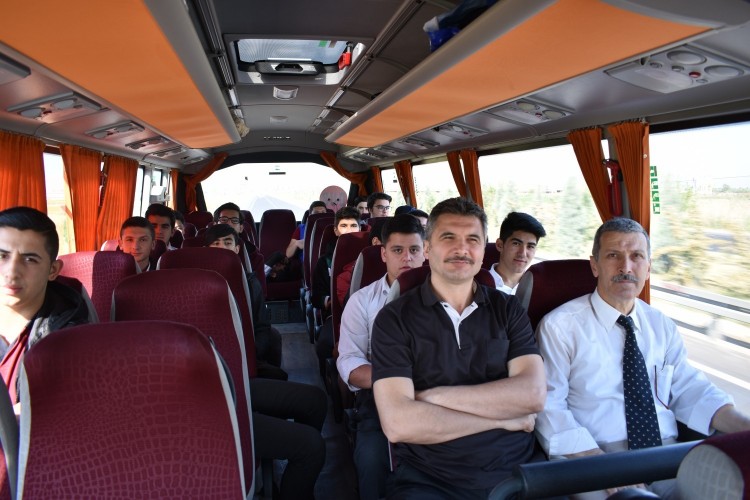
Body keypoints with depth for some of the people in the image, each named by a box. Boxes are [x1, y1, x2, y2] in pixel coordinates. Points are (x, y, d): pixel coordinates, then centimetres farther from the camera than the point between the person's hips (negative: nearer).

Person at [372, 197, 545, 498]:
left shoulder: (508, 310, 6)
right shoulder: (394, 319, -3)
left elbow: (532, 395, -8)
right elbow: (397, 423, -14)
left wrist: (433, 396, -11)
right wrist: (502, 417, -9)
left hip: (515, 470, 4)